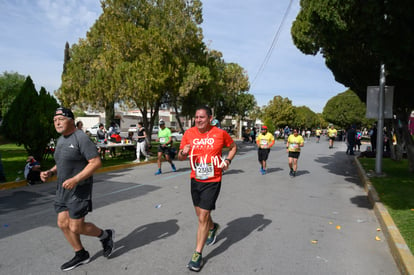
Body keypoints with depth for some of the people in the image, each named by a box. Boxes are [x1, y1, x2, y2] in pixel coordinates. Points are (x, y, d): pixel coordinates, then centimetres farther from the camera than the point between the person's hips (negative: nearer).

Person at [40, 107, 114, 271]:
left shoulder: (81, 138, -16)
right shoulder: (61, 140, 11)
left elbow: (96, 162, -21)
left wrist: (75, 179, -26)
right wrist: (50, 172, 3)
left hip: (79, 189, -9)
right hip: (63, 188, 9)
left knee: (76, 227, -4)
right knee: (63, 224, 11)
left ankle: (106, 235, 22)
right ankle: (81, 255, 28)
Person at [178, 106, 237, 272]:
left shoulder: (220, 133, -11)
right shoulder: (189, 133, -5)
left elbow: (233, 147, 8)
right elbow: (180, 157, 3)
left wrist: (228, 160, -9)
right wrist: (183, 152, -20)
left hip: (212, 181, -4)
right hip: (195, 179, 4)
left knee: (202, 217, -5)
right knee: (200, 213, 21)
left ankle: (197, 254, 12)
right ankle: (213, 227, 54)